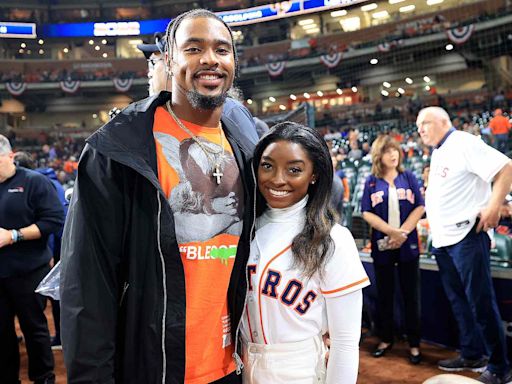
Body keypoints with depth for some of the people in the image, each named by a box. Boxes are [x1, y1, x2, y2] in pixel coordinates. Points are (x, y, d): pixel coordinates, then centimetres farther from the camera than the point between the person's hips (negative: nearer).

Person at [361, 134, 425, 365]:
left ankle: (414, 343, 15)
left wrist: (403, 232, -13)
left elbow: (420, 207, -1)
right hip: (382, 244, 0)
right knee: (384, 294, 10)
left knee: (411, 294, 5)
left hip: (408, 244, 0)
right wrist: (392, 231, -15)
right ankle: (386, 339, 24)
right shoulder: (371, 182, 2)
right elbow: (367, 213, -4)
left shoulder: (408, 177, 4)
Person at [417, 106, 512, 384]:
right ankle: (472, 355, 29)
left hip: (465, 236, -9)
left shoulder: (464, 144, -11)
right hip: (442, 239, 9)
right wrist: (427, 195, 12)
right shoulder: (437, 154, 16)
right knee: (458, 301, 16)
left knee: (481, 302, -2)